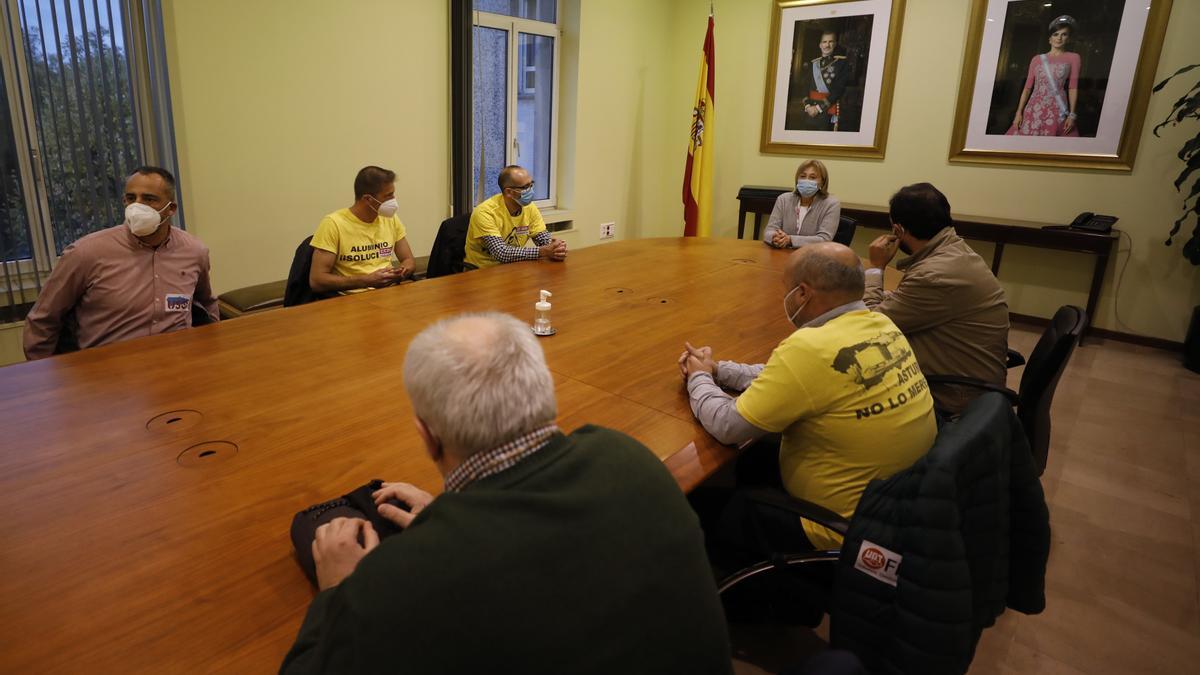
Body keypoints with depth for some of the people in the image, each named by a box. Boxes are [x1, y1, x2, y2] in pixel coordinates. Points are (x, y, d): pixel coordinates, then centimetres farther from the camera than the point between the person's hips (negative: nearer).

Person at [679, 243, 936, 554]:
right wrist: (715, 369, 8)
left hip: (844, 533, -8)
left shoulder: (811, 348, -29)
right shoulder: (882, 326, -2)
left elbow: (727, 427, -20)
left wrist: (699, 379, -1)